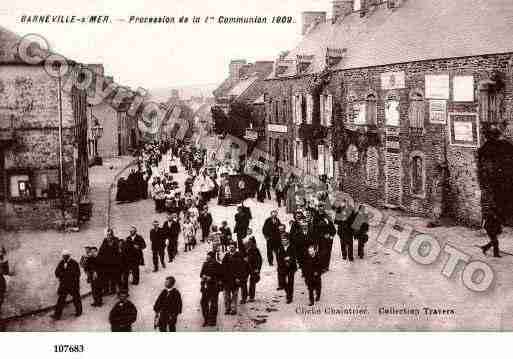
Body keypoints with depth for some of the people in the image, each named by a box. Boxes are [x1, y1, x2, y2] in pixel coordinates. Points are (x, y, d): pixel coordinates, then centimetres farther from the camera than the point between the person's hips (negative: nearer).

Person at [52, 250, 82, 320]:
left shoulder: (74, 263, -11)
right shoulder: (61, 263, 3)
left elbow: (77, 274, -14)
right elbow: (57, 273, 2)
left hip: (73, 284, -3)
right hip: (64, 284, 4)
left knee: (76, 298, 10)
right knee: (61, 299, 0)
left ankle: (78, 311, 30)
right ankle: (57, 315, 2)